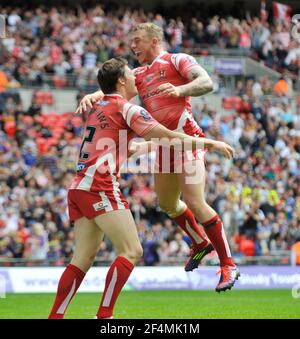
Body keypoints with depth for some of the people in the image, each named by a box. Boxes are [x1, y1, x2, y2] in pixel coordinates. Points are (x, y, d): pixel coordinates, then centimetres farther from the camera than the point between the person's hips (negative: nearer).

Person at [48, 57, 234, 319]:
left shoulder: (97, 109, 22)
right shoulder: (126, 109, -2)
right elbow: (172, 138, -3)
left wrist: (154, 144, 42)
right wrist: (211, 143, 6)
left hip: (78, 188, 9)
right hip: (100, 187, -9)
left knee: (83, 258, 9)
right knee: (131, 251, -8)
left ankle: (55, 316, 4)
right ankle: (104, 315, -15)